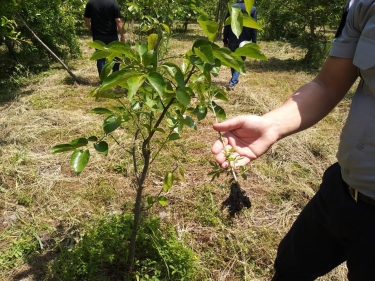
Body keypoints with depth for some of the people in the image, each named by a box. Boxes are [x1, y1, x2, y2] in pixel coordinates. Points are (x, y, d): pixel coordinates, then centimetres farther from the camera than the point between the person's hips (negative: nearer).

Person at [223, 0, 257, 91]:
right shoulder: (253, 9, -3)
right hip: (244, 41, -2)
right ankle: (232, 82, -10)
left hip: (232, 40, 2)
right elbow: (254, 28, -4)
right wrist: (254, 43, 1)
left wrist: (225, 40, 4)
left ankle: (234, 80, 30)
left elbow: (227, 25, 0)